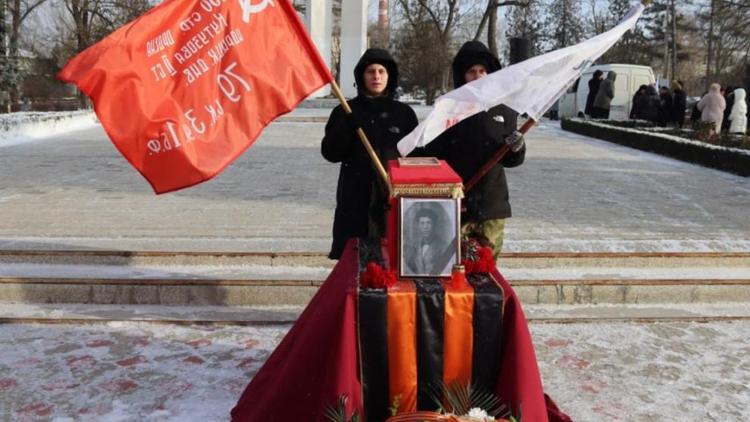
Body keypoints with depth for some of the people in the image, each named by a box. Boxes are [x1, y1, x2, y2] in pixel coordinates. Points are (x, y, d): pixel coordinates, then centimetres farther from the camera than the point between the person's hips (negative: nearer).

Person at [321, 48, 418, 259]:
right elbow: (330, 153, 1)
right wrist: (346, 125, -14)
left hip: (395, 197, 1)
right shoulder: (346, 112, 8)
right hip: (355, 198, 0)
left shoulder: (404, 113, 10)